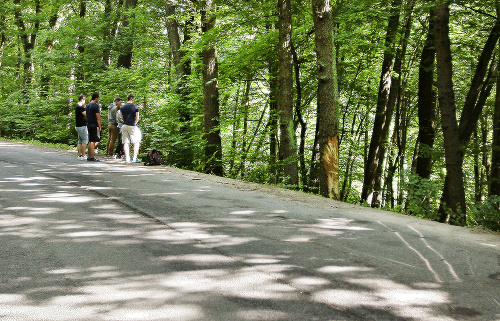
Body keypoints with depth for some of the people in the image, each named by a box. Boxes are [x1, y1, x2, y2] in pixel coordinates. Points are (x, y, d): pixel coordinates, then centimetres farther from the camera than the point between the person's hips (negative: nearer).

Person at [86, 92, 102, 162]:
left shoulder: (88, 106, 15)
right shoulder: (96, 106, -11)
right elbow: (98, 118, -14)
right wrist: (100, 126, -10)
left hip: (89, 125, 8)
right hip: (95, 125, -8)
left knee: (90, 141, 12)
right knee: (93, 141, -6)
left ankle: (89, 157, 14)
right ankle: (91, 157, -7)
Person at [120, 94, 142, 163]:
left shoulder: (122, 107, 7)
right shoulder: (135, 107, -6)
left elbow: (122, 118, 13)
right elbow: (137, 118, -4)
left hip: (124, 126, 5)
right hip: (132, 126, -4)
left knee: (126, 143, 5)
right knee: (136, 142, 2)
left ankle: (127, 158, 2)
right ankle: (135, 158, -4)